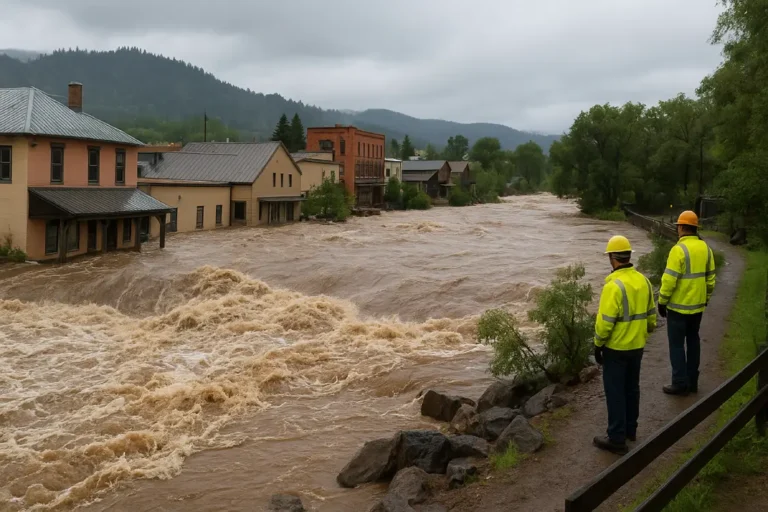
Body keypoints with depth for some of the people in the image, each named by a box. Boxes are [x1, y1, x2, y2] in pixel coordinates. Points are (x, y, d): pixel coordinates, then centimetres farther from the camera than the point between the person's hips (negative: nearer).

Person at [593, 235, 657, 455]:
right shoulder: (643, 281, 1)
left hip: (616, 348, -7)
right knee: (631, 388, 20)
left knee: (615, 392, 1)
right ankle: (630, 429, 33)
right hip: (637, 346, 8)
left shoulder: (614, 286, -23)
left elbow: (605, 321, -23)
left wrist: (598, 345, -10)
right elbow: (651, 314, 11)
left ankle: (617, 439, 7)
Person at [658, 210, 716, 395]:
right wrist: (706, 298, 22)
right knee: (693, 342, 17)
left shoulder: (679, 249, -19)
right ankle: (692, 382, 23)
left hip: (678, 306, -7)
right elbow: (710, 277, 10)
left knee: (677, 345, 2)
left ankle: (680, 384, 6)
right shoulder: (705, 248, 3)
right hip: (697, 305, 7)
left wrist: (662, 301, -9)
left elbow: (669, 280, -20)